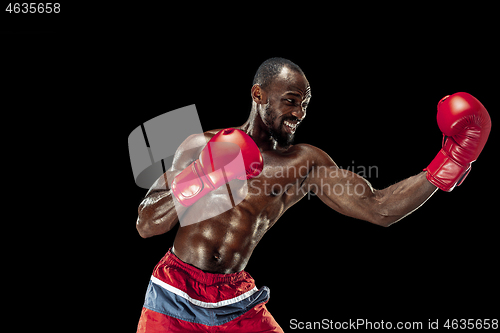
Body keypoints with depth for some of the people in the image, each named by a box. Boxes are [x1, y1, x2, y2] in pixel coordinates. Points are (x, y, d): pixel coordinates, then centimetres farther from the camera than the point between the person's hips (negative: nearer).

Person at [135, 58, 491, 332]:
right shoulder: (200, 147, -2)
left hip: (238, 303, 1)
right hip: (175, 296, -1)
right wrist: (201, 182, -20)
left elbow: (379, 208, -6)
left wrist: (445, 166, -15)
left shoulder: (305, 164, 0)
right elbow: (146, 225, -5)